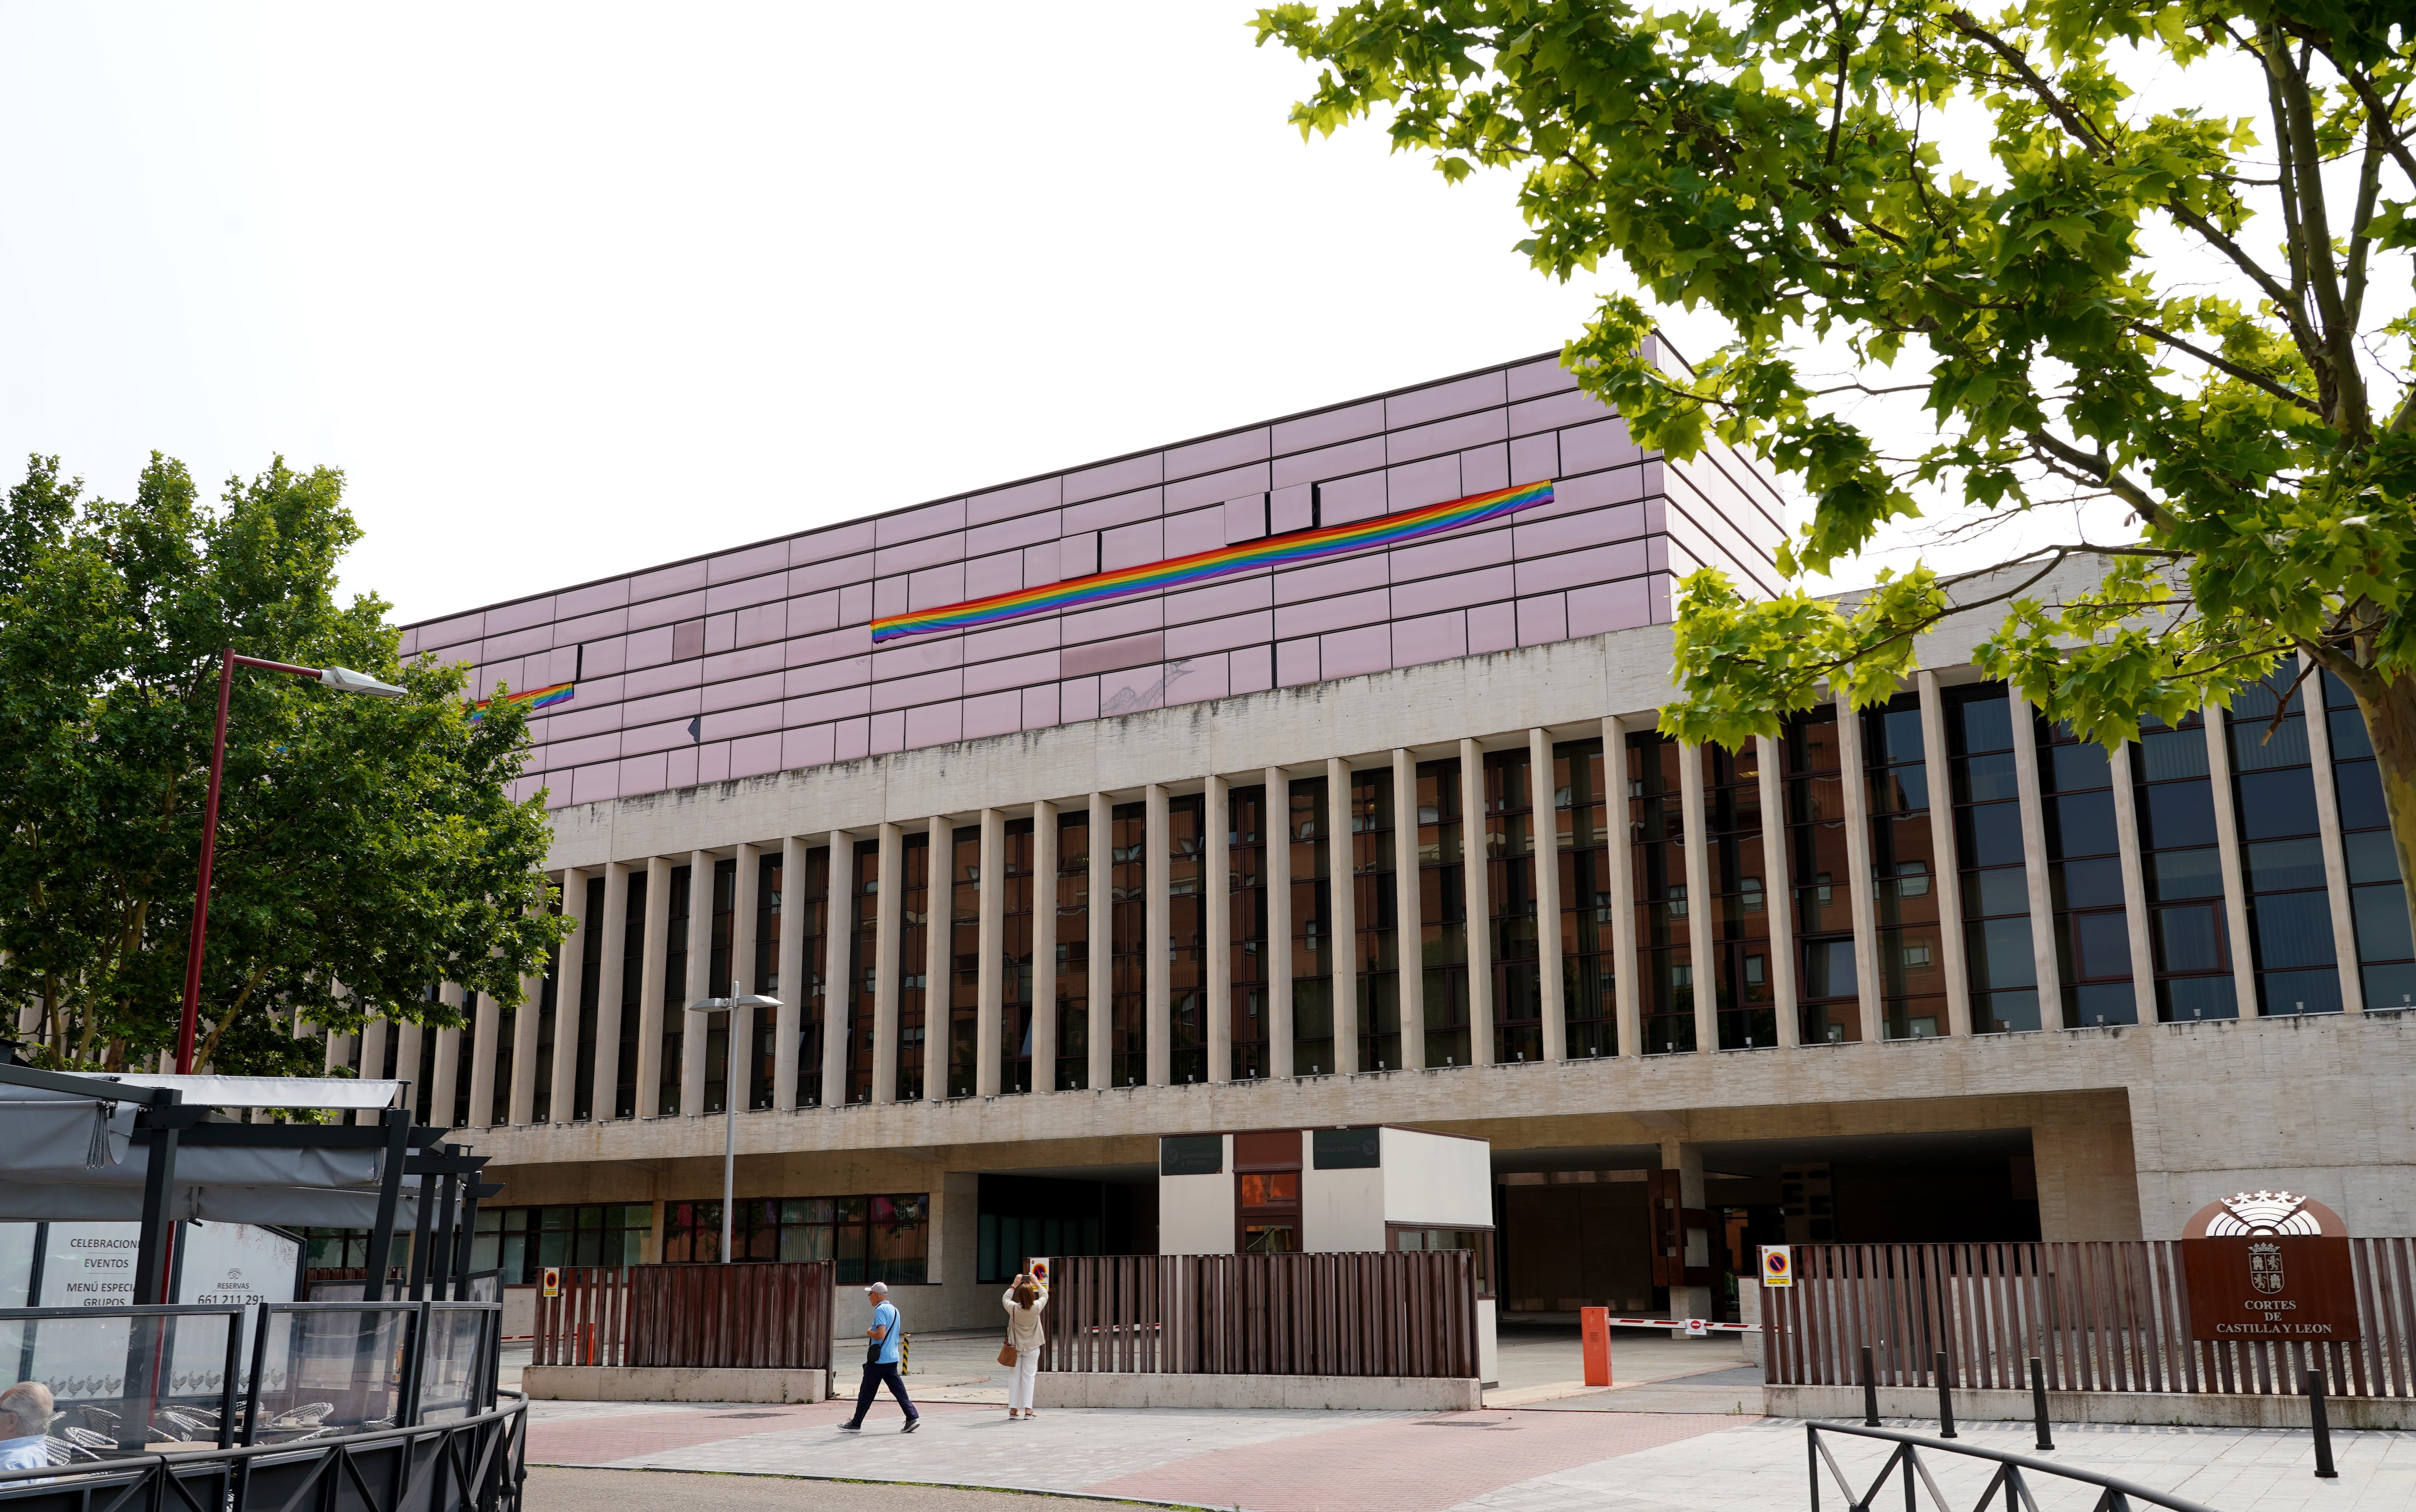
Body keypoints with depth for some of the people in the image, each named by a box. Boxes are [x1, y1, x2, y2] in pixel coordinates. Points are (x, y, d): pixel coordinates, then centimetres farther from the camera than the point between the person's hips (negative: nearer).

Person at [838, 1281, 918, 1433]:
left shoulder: (881, 1310, -13)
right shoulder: (894, 1310, 15)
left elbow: (880, 1334, -23)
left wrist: (869, 1333, -5)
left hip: (878, 1359, -8)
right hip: (892, 1357, 8)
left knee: (867, 1393, 2)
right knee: (898, 1390, 4)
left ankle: (856, 1424, 10)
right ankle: (913, 1418, -6)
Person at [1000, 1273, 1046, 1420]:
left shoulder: (1014, 1309, -18)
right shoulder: (1036, 1308, -17)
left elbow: (1005, 1299, 5)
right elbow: (1045, 1295, 4)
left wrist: (1014, 1285, 9)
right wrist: (1036, 1282, 13)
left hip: (1015, 1347, 0)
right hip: (1032, 1347, 0)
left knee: (1014, 1377, 8)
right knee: (1028, 1377, 4)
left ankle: (1013, 1409, 9)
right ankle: (1027, 1409, -1)